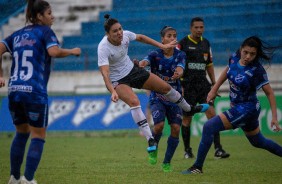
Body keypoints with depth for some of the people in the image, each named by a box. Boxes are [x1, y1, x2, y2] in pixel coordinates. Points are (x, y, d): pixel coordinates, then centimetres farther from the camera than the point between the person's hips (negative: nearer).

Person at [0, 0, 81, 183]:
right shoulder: (45, 31, 0)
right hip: (35, 92, -6)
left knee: (21, 133, 22)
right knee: (38, 137, 2)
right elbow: (54, 51, -18)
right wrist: (72, 51, -3)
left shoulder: (17, 35, 17)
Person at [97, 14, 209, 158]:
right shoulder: (103, 48, -31)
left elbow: (140, 37, 7)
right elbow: (105, 73, -39)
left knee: (166, 87, 11)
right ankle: (150, 139, -32)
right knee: (134, 101, -33)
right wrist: (113, 92, -52)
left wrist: (162, 46, 7)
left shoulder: (125, 35, -15)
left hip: (132, 70, 6)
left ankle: (189, 109, 39)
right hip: (117, 80, -6)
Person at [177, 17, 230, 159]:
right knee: (187, 118, 2)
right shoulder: (183, 43, -4)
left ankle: (218, 149, -12)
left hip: (203, 83, 4)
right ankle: (187, 150, 17)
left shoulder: (206, 43, 12)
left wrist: (214, 83, 18)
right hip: (187, 85, -4)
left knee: (211, 113, -9)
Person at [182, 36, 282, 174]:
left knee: (208, 127, -16)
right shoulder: (234, 59, -5)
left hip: (246, 109, -8)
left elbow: (269, 93, -17)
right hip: (237, 107, 8)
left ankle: (197, 167, -11)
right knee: (258, 142, 25)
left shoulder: (257, 70, -23)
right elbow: (227, 71, 17)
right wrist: (214, 90, 15)